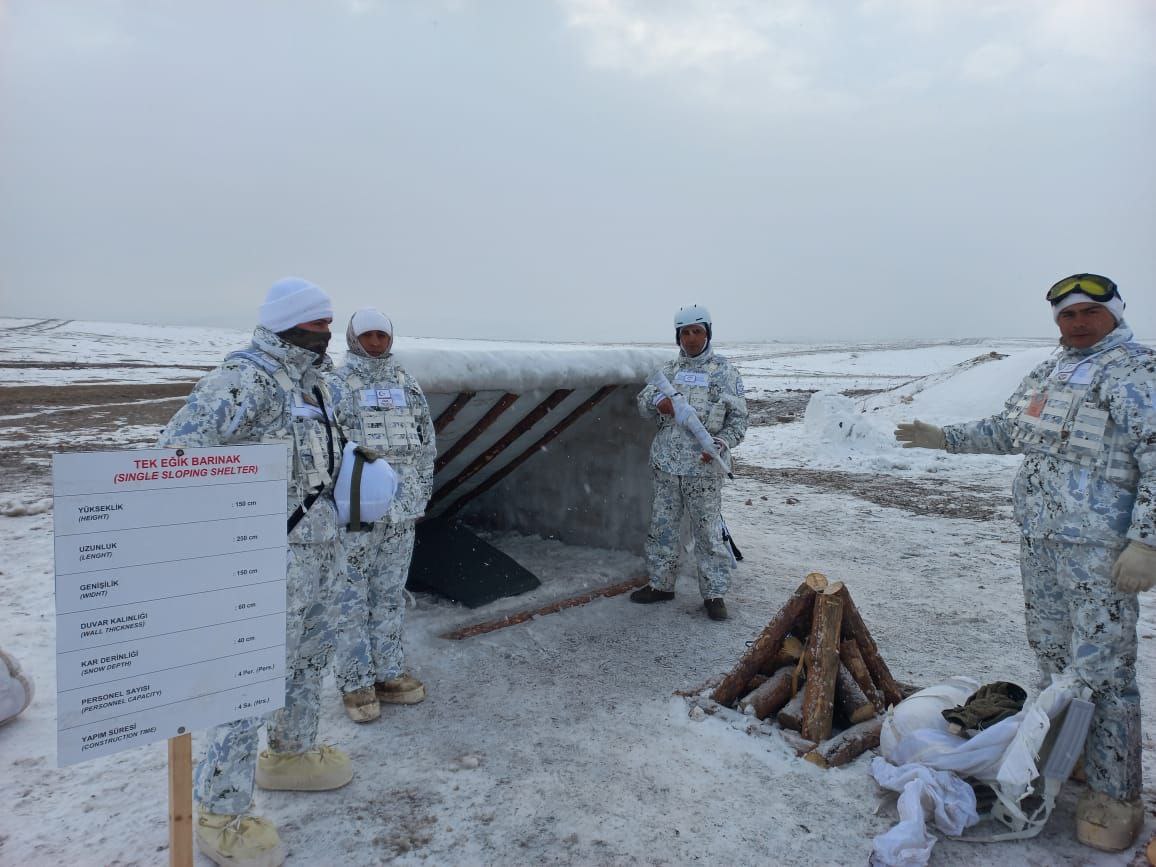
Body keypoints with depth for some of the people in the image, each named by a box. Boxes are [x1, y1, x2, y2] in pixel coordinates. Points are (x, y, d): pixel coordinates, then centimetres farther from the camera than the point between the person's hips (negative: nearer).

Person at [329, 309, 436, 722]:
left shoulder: (406, 383, 10)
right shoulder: (335, 383, -5)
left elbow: (425, 440, 15)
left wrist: (422, 493, 12)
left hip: (401, 509, 5)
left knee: (391, 594, 13)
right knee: (351, 597, 4)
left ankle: (387, 674, 26)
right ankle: (355, 683, 17)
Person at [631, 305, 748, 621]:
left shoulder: (724, 371, 0)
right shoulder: (668, 369, 10)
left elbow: (739, 417, 1)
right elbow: (643, 403, 9)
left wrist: (722, 442, -17)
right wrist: (657, 400, -14)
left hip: (703, 467, -4)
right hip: (666, 464, 4)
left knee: (709, 532, 0)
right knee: (662, 527, 12)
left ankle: (714, 593, 13)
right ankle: (661, 584, 27)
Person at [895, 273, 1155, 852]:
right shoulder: (1047, 372, 14)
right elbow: (1007, 430, 26)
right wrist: (945, 438, 20)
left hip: (1102, 547, -8)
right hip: (1039, 539, 8)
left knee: (1102, 669, -4)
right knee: (1050, 651, 18)